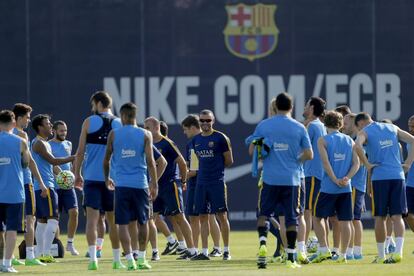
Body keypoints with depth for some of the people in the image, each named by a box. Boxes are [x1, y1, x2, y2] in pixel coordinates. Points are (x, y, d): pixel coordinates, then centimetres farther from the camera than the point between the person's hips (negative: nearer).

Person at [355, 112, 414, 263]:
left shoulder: (364, 132, 2)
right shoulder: (392, 128, 16)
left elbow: (357, 146, -20)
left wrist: (367, 164, -9)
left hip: (379, 177, -3)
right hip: (397, 176, 3)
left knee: (380, 217, 6)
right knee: (397, 216, 1)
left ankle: (381, 255, 10)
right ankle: (398, 252, -14)